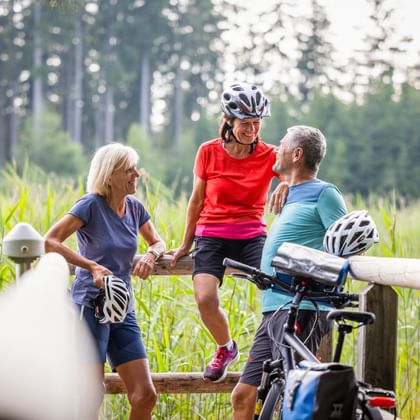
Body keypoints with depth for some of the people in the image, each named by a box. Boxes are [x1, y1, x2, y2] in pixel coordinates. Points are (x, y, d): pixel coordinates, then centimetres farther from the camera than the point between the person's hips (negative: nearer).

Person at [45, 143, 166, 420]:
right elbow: (50, 242, -17)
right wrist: (92, 266, -25)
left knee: (145, 396, -2)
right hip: (90, 306, -6)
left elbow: (158, 243, 22)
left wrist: (151, 255, -2)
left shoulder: (135, 207, 8)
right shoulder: (91, 205, -10)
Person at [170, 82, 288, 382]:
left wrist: (286, 184, -40)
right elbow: (197, 199, 8)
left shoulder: (269, 155, -2)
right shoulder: (209, 152, -1)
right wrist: (186, 244, 14)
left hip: (252, 236, 0)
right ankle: (226, 348, 9)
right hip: (212, 236, 0)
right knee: (205, 298, -23)